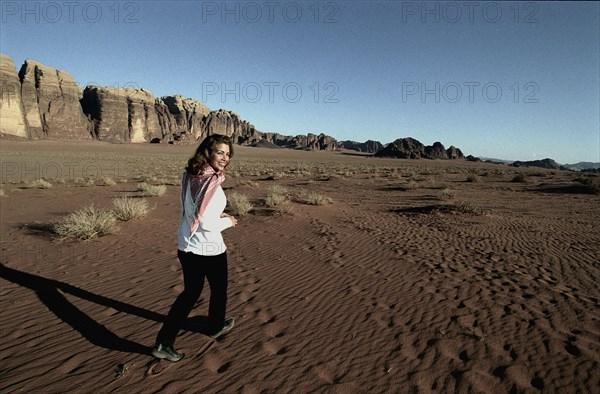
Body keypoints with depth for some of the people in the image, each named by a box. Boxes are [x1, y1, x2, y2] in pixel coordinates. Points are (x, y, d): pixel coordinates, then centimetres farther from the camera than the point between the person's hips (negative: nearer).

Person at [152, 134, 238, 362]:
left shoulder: (188, 176, 1)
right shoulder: (212, 183, -25)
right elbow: (206, 223, -27)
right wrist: (228, 222, -9)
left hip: (185, 246, 7)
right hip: (209, 249, -7)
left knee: (190, 292, 22)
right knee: (219, 289, 21)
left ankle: (163, 343, 22)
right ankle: (216, 327, 45)